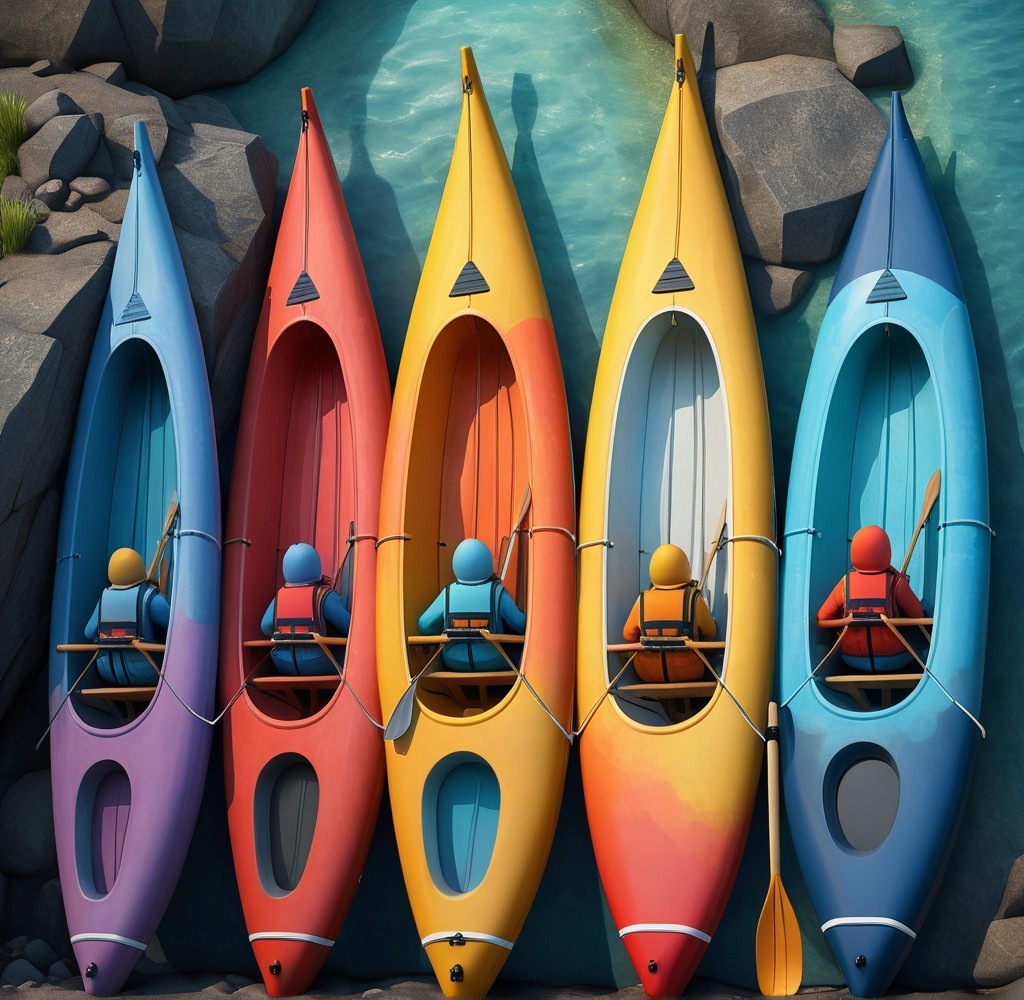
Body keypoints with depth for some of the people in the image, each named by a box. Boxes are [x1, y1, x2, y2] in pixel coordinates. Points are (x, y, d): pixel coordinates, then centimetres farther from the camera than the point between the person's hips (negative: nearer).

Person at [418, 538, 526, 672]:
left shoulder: (448, 594, -8)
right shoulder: (497, 592, -14)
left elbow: (424, 627, -5)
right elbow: (520, 625, -9)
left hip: (454, 664, 3)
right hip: (493, 665, -3)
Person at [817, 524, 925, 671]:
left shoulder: (846, 583, -10)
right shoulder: (896, 582, -15)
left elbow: (822, 619, -4)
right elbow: (918, 615, -6)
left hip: (853, 659, 2)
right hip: (895, 661, -2)